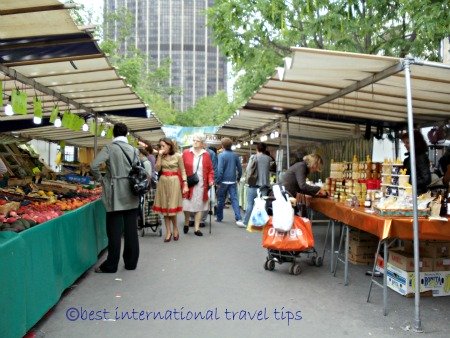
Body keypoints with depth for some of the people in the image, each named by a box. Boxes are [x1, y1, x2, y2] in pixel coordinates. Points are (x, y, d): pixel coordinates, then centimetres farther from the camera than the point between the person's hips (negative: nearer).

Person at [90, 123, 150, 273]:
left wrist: (100, 180, -2)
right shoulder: (134, 149, 6)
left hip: (115, 194, -3)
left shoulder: (109, 148, -6)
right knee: (131, 229, 9)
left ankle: (111, 265, 10)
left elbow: (94, 166, -17)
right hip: (132, 195, 4)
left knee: (114, 230, 2)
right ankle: (131, 262, 17)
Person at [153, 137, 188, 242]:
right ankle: (168, 231, 12)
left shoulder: (178, 156, -1)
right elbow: (157, 168, -4)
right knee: (164, 207, 4)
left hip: (174, 182, -4)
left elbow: (182, 171, -1)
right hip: (163, 182, 4)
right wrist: (159, 156, -8)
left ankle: (175, 229, 17)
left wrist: (185, 184, -7)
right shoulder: (161, 157, 9)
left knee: (172, 206, -5)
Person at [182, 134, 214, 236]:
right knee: (187, 205, 0)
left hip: (201, 185, 1)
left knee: (199, 206, 5)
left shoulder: (206, 155, 5)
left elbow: (210, 170, 8)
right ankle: (186, 223, 28)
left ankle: (197, 228, 14)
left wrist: (211, 180, -7)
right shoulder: (186, 153, 0)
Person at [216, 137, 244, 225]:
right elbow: (240, 168, 10)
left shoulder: (221, 155, -10)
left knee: (221, 200, 11)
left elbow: (220, 169, -15)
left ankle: (219, 217, 24)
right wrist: (238, 178, 23)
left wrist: (217, 181, -10)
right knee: (234, 199, 0)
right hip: (233, 181, 4)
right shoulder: (235, 155, 5)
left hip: (224, 181, -3)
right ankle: (239, 219, -12)